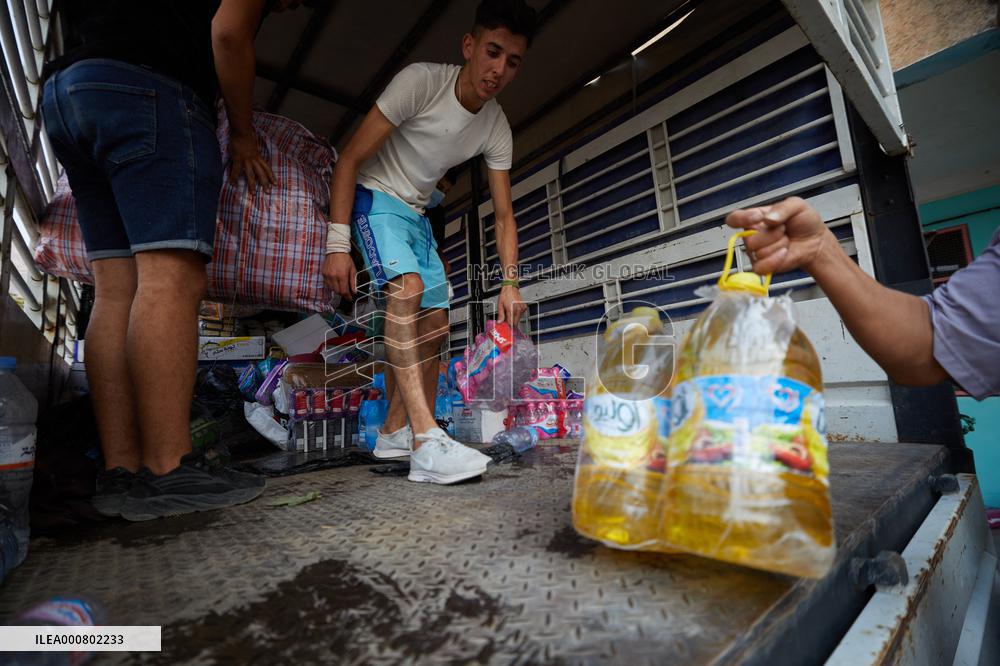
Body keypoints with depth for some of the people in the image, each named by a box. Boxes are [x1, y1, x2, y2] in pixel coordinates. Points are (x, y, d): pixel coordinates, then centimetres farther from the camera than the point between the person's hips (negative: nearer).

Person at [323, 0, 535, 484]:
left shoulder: (497, 128, -4)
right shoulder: (421, 81, -19)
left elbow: (504, 214, -3)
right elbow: (350, 159, -20)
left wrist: (509, 281, -15)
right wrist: (337, 245, -26)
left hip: (417, 214, 7)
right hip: (374, 197, -6)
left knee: (435, 321, 0)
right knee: (408, 286, -32)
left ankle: (394, 433, 12)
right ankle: (427, 442, -37)